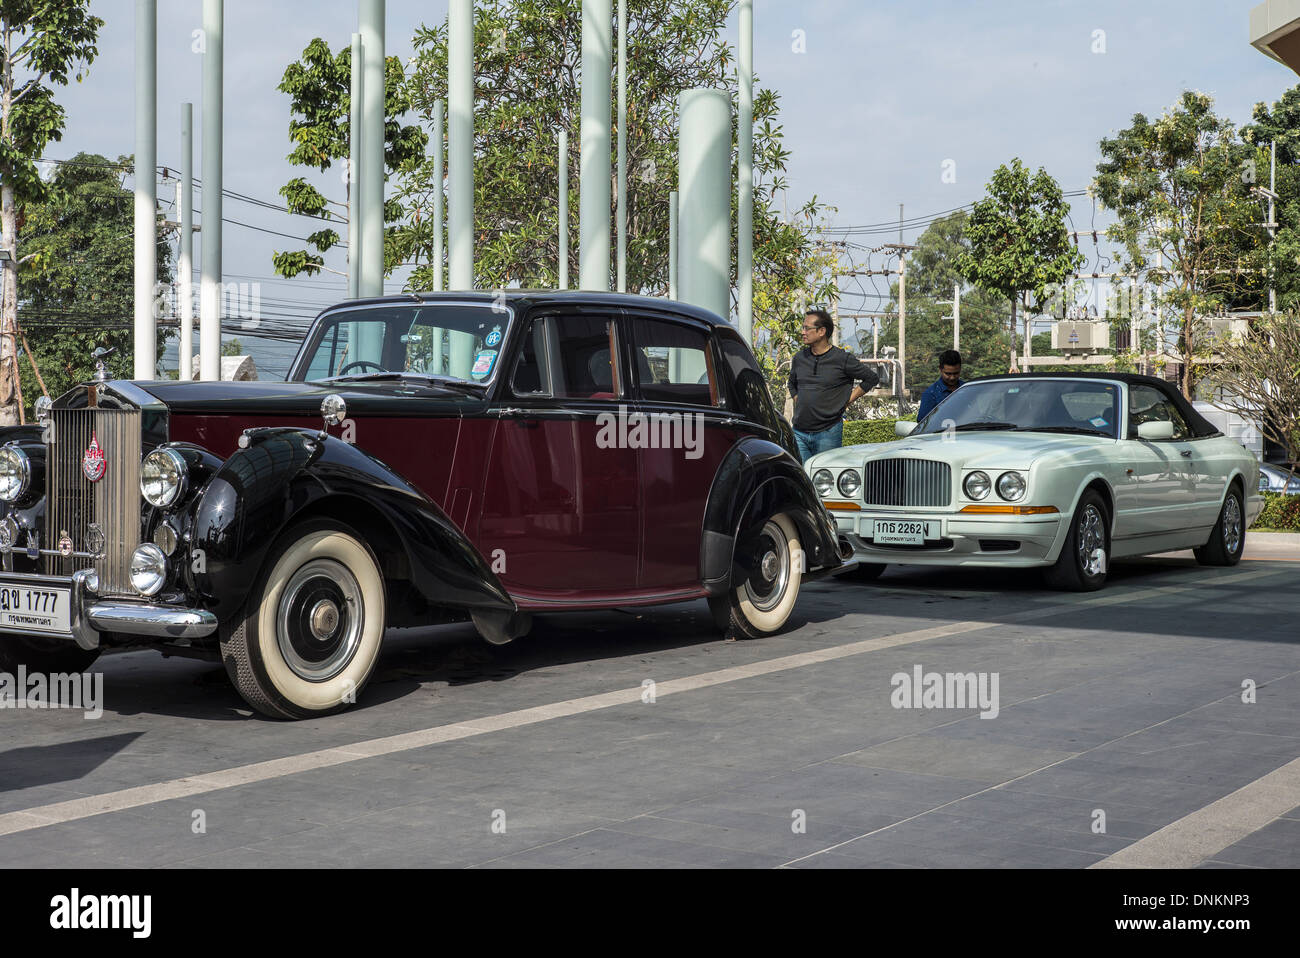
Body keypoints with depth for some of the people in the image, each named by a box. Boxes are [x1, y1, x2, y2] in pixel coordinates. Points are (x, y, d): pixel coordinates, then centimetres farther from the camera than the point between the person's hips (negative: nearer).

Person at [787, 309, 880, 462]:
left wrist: (847, 400, -1)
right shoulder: (799, 358, 11)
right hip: (800, 432, 4)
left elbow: (872, 378, 3)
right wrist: (798, 402, 13)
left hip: (828, 433, -4)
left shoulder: (842, 359, -4)